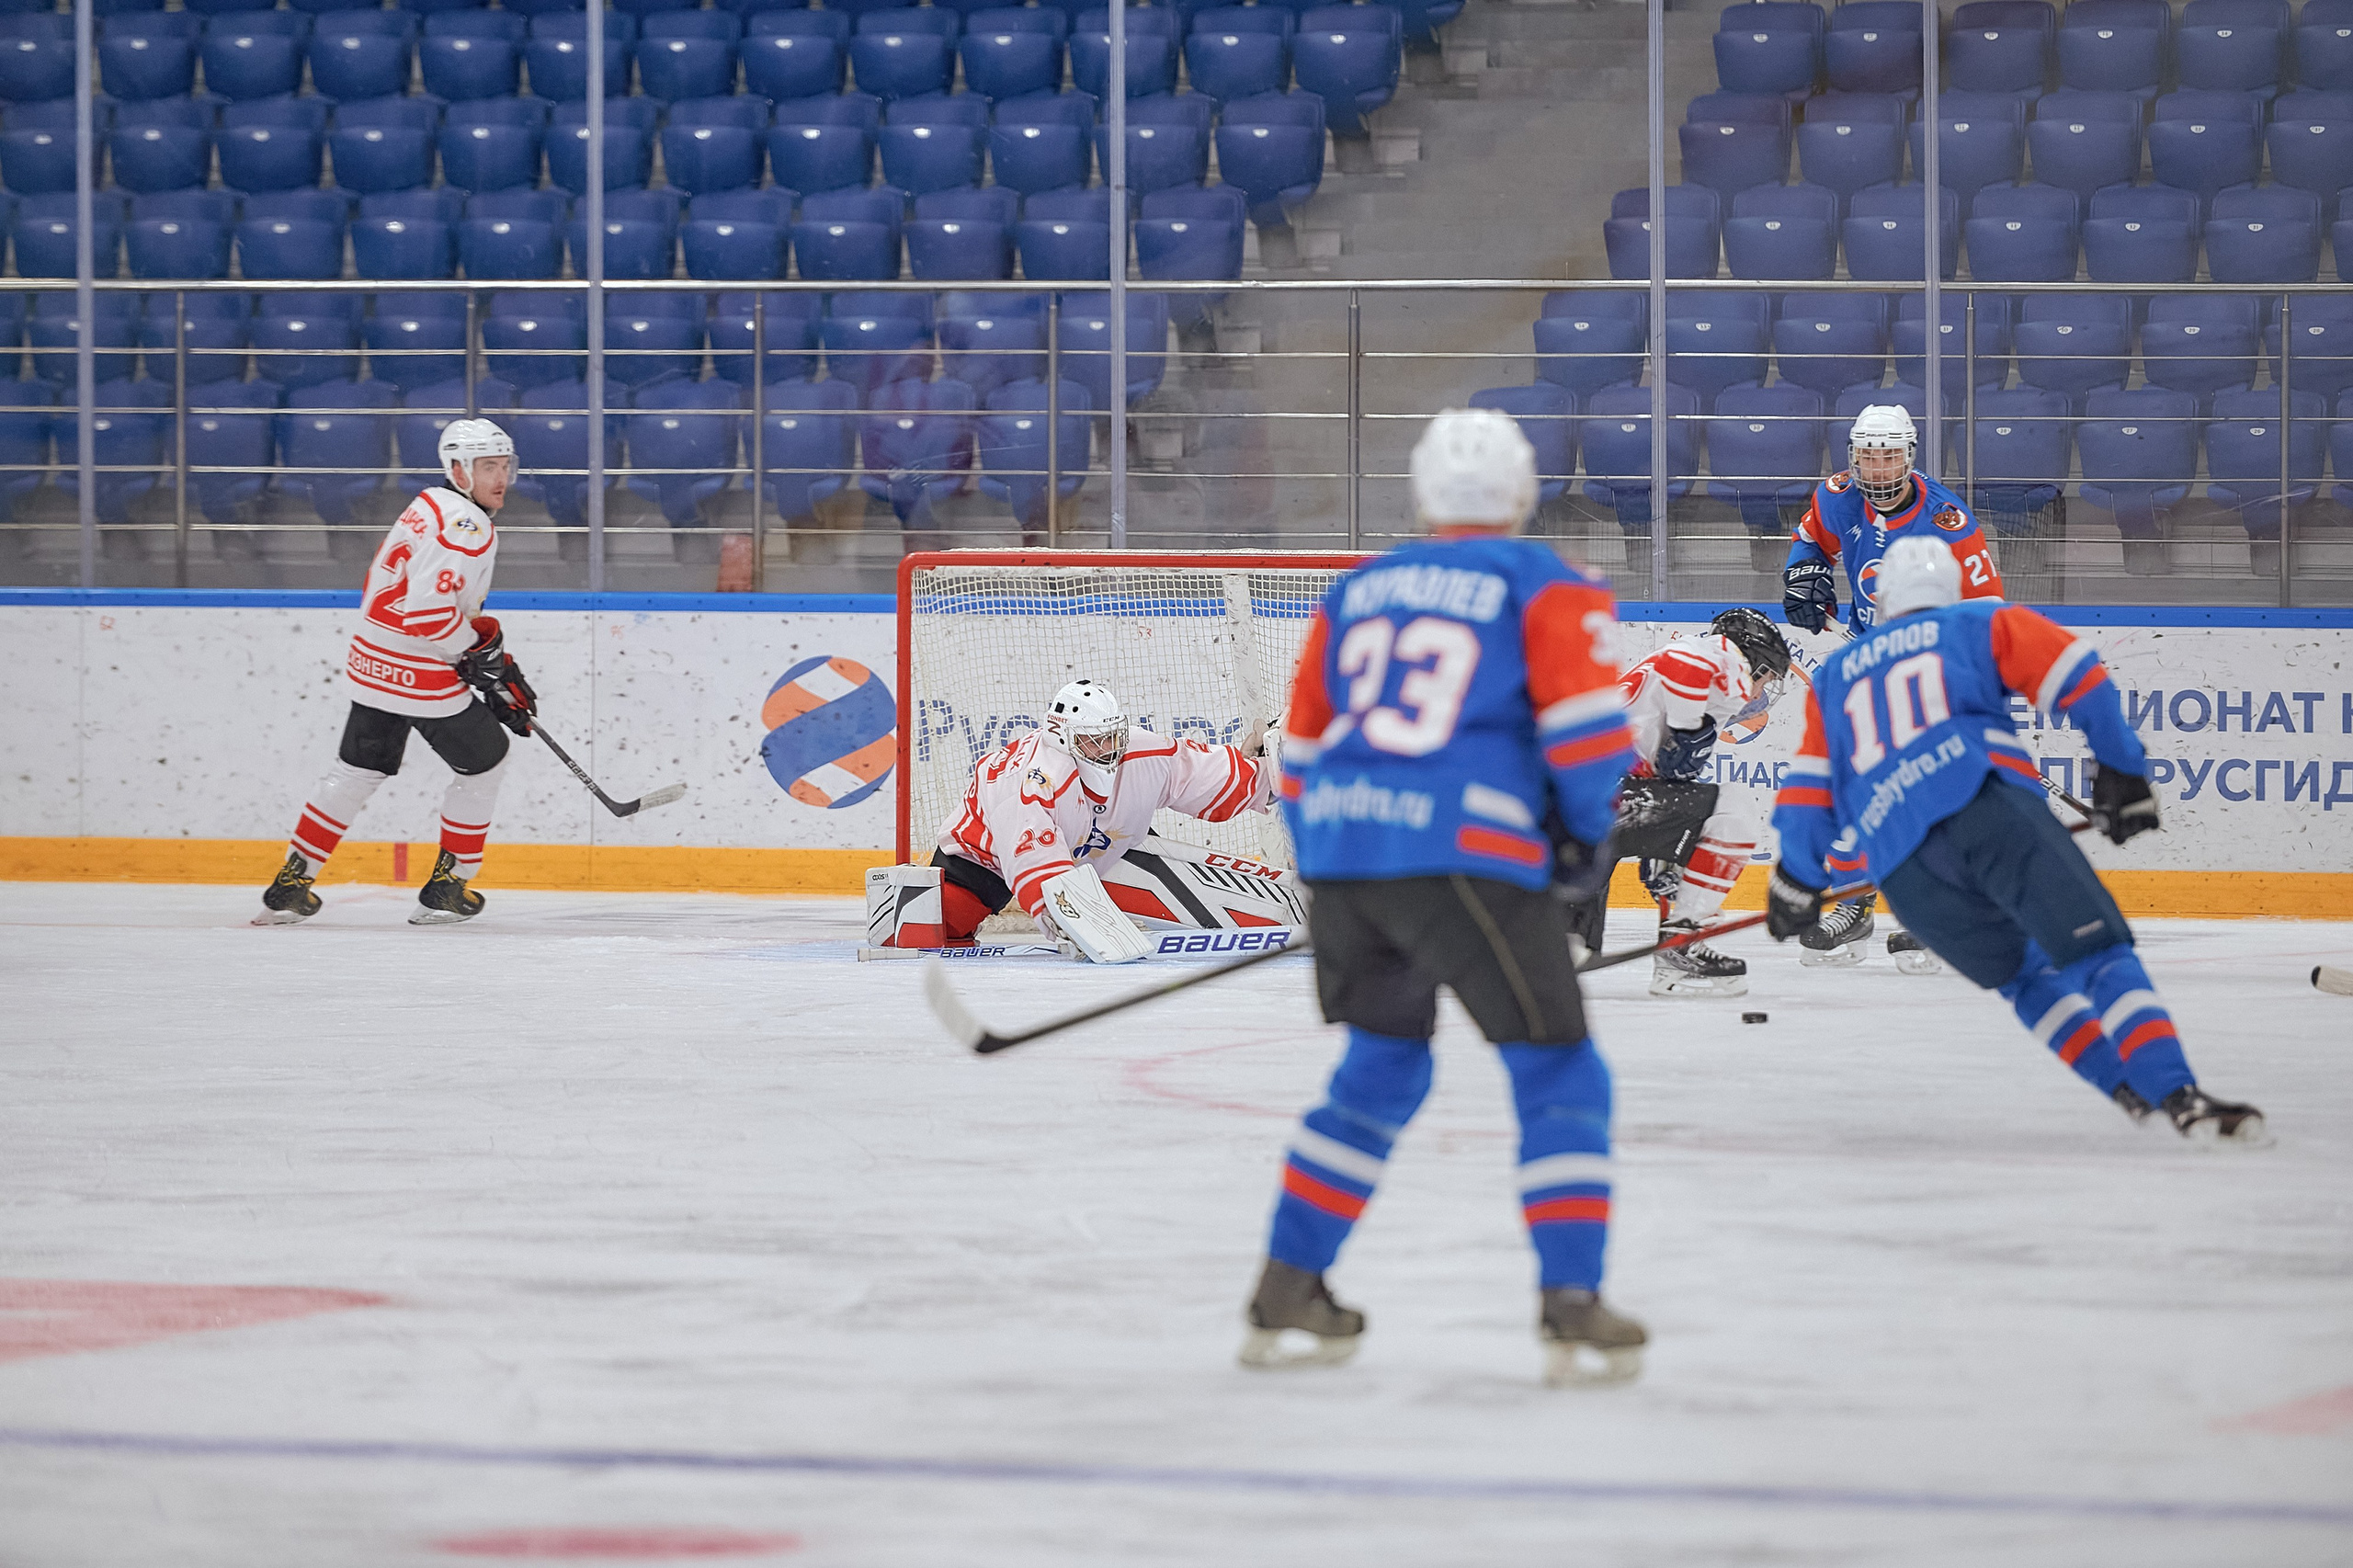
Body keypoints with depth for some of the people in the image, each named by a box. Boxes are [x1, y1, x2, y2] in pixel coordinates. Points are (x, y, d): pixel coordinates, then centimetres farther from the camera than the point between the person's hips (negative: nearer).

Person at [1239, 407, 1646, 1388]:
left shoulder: (1357, 592, 21)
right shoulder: (1544, 588, 6)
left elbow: (1306, 750, 24)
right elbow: (1583, 716, -7)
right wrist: (1586, 831, 8)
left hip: (1343, 856, 5)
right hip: (1467, 856, -5)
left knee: (1381, 1073, 22)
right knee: (1559, 1079, 3)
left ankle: (1287, 1299, 21)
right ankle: (1573, 1315, -8)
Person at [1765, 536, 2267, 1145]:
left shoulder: (1833, 678, 33)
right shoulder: (1983, 624, 24)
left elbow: (1808, 788, 26)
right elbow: (2081, 680, 11)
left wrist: (1798, 883, 37)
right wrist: (2122, 774, 18)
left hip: (1901, 866, 3)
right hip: (1990, 806, -3)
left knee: (2029, 979, 23)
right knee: (2099, 953, -9)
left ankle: (2126, 1090, 8)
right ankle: (2178, 1094, -29)